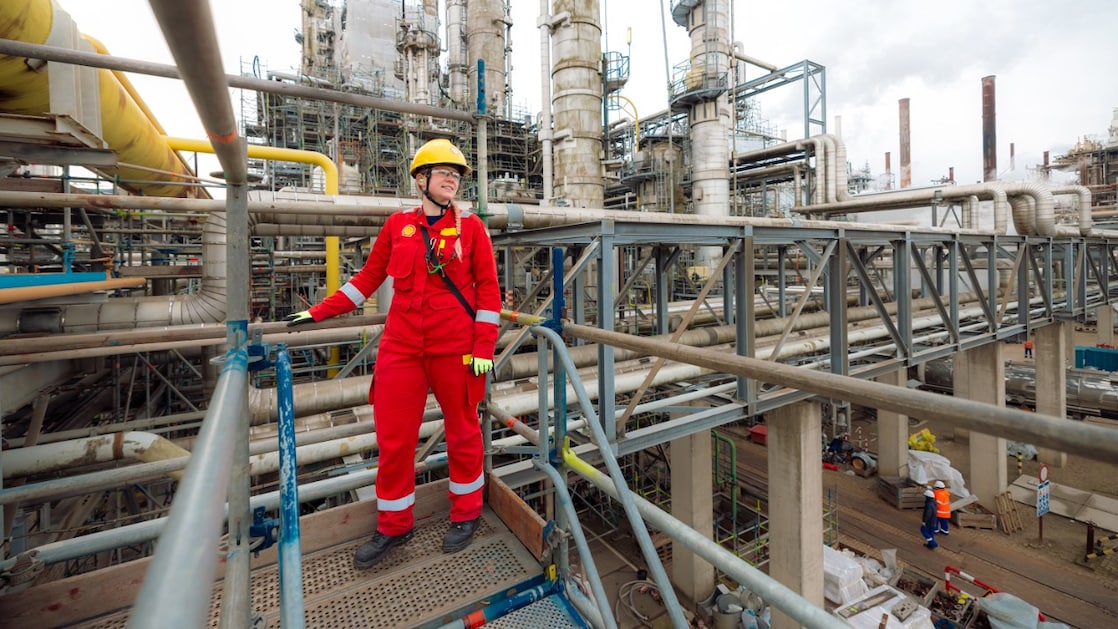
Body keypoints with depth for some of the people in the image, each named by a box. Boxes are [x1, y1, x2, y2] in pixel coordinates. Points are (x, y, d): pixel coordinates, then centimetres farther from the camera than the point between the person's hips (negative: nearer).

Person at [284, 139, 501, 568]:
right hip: (401, 348, 3)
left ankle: (466, 515, 32)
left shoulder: (470, 226, 1)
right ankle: (394, 526, 29)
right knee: (393, 439, 8)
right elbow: (368, 277, 14)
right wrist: (319, 312, 11)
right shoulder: (397, 225, 8)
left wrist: (484, 347, -8)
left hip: (456, 348, -2)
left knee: (462, 431, 11)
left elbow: (487, 288, -2)